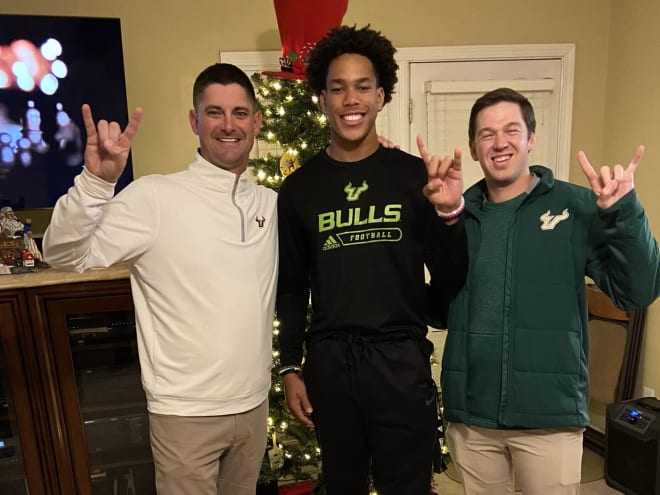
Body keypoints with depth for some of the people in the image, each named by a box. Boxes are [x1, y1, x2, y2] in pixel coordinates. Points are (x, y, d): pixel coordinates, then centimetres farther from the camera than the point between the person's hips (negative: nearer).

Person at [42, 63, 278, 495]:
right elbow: (65, 255, -19)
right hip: (187, 412, -5)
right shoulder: (156, 196, -15)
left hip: (255, 403, 5)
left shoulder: (271, 202, 2)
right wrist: (97, 180, -33)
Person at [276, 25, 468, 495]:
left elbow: (451, 283, -2)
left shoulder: (415, 175, -3)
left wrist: (450, 213, -18)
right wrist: (290, 367, 5)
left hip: (402, 360, -1)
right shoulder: (299, 187, 1)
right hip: (328, 363, 2)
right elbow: (291, 288, 7)